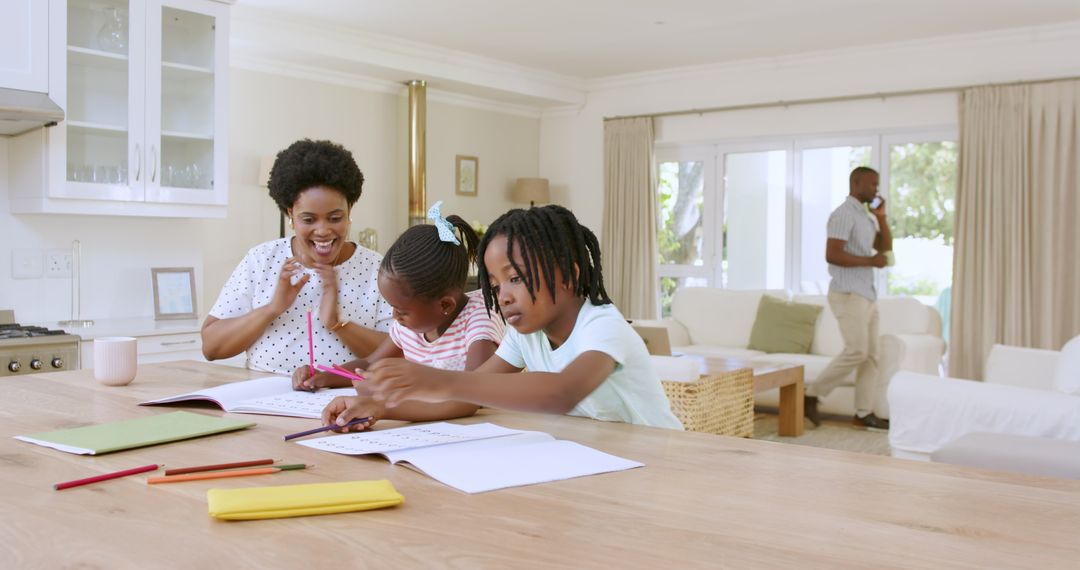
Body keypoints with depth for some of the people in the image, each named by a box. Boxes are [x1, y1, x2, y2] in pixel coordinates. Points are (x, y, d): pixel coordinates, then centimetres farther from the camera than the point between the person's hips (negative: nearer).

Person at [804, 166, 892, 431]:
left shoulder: (866, 217, 17)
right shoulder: (843, 215, -12)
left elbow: (886, 248, 19)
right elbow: (832, 254, -21)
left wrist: (881, 217, 8)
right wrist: (869, 261, -18)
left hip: (867, 295, 9)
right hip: (848, 295, -9)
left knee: (871, 355, 6)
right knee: (857, 351, -14)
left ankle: (864, 414, 9)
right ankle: (812, 395, -3)